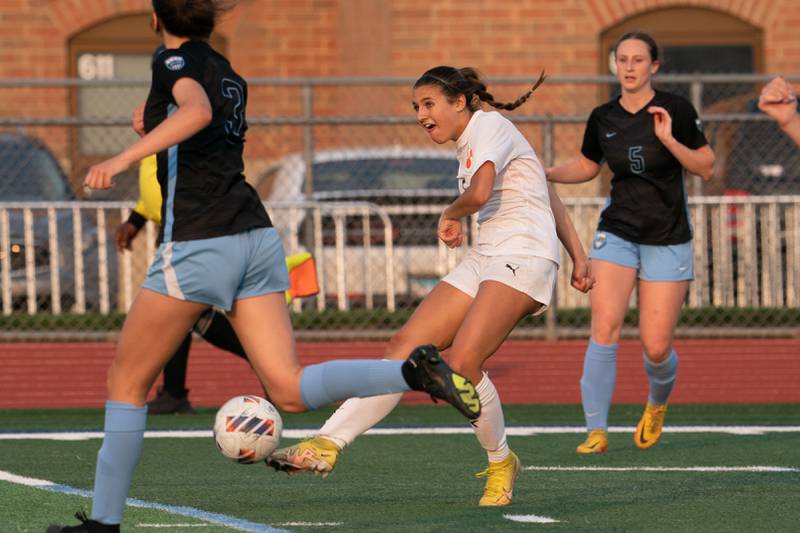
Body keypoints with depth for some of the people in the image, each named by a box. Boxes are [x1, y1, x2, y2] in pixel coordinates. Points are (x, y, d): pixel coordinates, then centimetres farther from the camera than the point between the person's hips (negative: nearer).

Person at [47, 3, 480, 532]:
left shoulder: (176, 63, -4)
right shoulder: (230, 76, 20)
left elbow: (197, 111, -26)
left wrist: (124, 158, -33)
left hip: (199, 245, -7)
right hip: (256, 236, 7)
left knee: (127, 380, 8)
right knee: (290, 390, -3)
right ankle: (412, 371, -22)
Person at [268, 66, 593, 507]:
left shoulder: (490, 126, -7)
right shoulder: (467, 148, 22)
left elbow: (479, 193, -24)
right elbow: (547, 196, 27)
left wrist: (450, 215, -2)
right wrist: (577, 255, 27)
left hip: (524, 258, -10)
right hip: (482, 260, 10)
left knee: (462, 363, -23)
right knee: (405, 345, -4)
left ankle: (501, 463, -1)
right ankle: (327, 444, -9)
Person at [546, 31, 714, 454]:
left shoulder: (675, 110, -7)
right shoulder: (602, 118, 2)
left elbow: (706, 167, -5)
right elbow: (586, 166, 19)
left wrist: (669, 139, -20)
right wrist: (547, 173, 1)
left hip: (668, 240, -2)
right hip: (617, 232, 2)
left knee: (656, 348, -2)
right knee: (604, 329, -16)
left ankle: (657, 404, 33)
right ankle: (596, 431, -12)